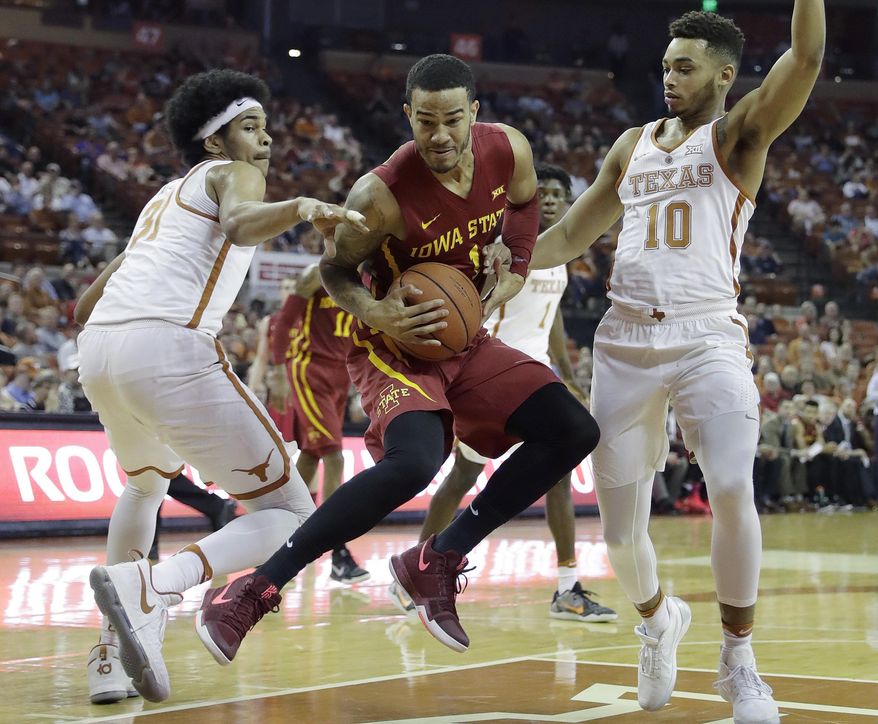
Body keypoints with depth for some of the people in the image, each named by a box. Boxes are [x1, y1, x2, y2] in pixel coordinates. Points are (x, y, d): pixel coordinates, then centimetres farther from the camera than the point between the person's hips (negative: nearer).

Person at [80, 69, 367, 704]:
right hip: (170, 348, -8)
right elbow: (241, 224, -14)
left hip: (96, 347, 8)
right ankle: (151, 590, -26)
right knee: (288, 513, -2)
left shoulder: (164, 199, 34)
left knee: (148, 482, 37)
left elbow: (86, 304, 40)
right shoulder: (231, 174, 13)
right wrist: (302, 208, -31)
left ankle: (113, 650, 25)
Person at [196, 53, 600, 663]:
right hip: (396, 344, -7)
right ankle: (254, 591, -26)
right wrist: (374, 312, -28)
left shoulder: (509, 150, -11)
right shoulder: (384, 195, -26)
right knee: (414, 463, -33)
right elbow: (334, 268, -9)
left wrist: (515, 270, -1)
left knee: (574, 432, -3)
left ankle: (436, 563, 2)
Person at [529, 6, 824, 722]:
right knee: (620, 528, 3)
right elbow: (567, 239, 24)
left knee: (733, 492, -24)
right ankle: (658, 618, 35)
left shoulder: (738, 135, 5)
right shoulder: (632, 146, 19)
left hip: (707, 337, -4)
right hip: (626, 341, 4)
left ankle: (738, 660, -6)